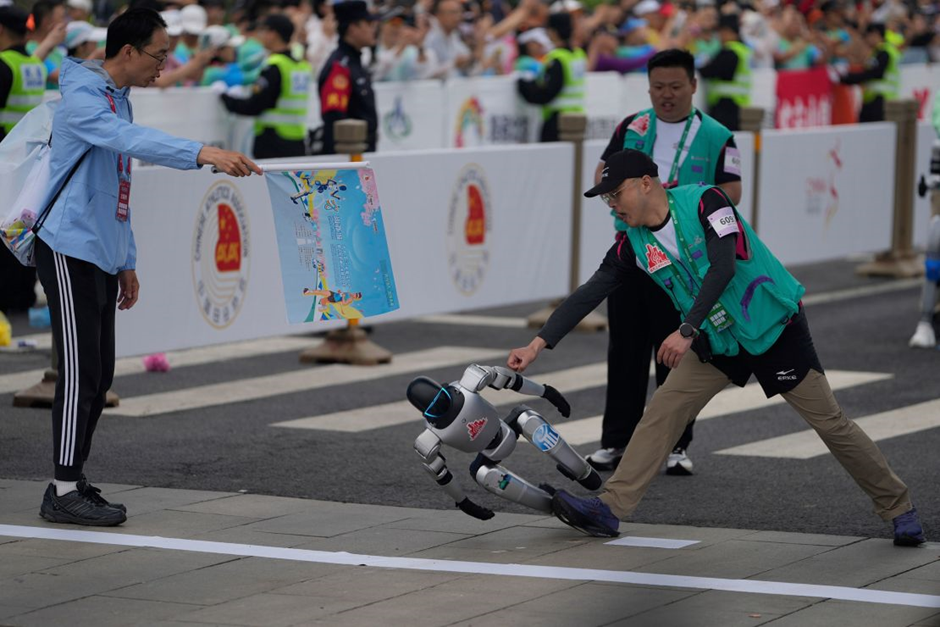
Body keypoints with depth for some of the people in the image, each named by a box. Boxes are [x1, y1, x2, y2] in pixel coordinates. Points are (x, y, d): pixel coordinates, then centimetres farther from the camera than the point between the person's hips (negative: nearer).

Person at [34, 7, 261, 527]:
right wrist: (204, 154, -44)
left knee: (98, 376, 9)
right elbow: (133, 140, -33)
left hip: (101, 257, 10)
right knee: (80, 373, -10)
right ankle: (64, 492, -6)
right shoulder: (82, 98, -14)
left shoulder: (118, 99, 17)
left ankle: (72, 482, 16)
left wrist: (126, 262, 22)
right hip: (70, 252, -10)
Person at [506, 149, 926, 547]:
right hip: (717, 340, 6)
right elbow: (590, 293, -4)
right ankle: (610, 510, -7)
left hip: (774, 329, -6)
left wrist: (687, 331, -37)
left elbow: (722, 267, -30)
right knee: (663, 411, -7)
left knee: (830, 423, -2)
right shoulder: (634, 244, -3)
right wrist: (539, 344, -12)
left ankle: (898, 509, 11)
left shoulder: (704, 202, -20)